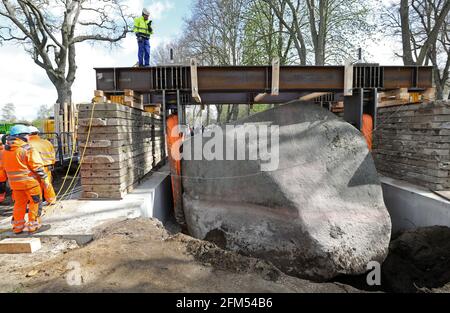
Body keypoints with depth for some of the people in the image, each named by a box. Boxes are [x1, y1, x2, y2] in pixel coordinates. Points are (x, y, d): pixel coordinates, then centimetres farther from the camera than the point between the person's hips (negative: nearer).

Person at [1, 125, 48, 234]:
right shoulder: (27, 149, -15)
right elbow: (37, 166, -15)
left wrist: (11, 178, 23)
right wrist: (44, 178, -7)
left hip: (14, 183, 7)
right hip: (29, 181, -7)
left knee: (19, 203, 18)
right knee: (35, 202, 7)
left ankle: (18, 226, 26)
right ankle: (33, 225, 12)